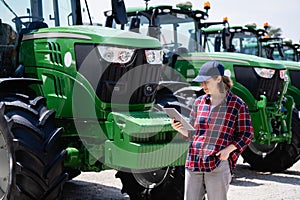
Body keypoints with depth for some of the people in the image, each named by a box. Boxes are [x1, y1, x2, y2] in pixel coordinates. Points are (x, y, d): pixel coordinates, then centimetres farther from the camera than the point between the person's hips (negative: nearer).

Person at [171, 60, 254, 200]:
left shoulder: (237, 104, -2)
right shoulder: (199, 102, 13)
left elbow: (247, 134, 0)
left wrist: (229, 149, -14)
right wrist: (180, 128, -2)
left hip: (219, 163, -5)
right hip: (194, 162, 5)